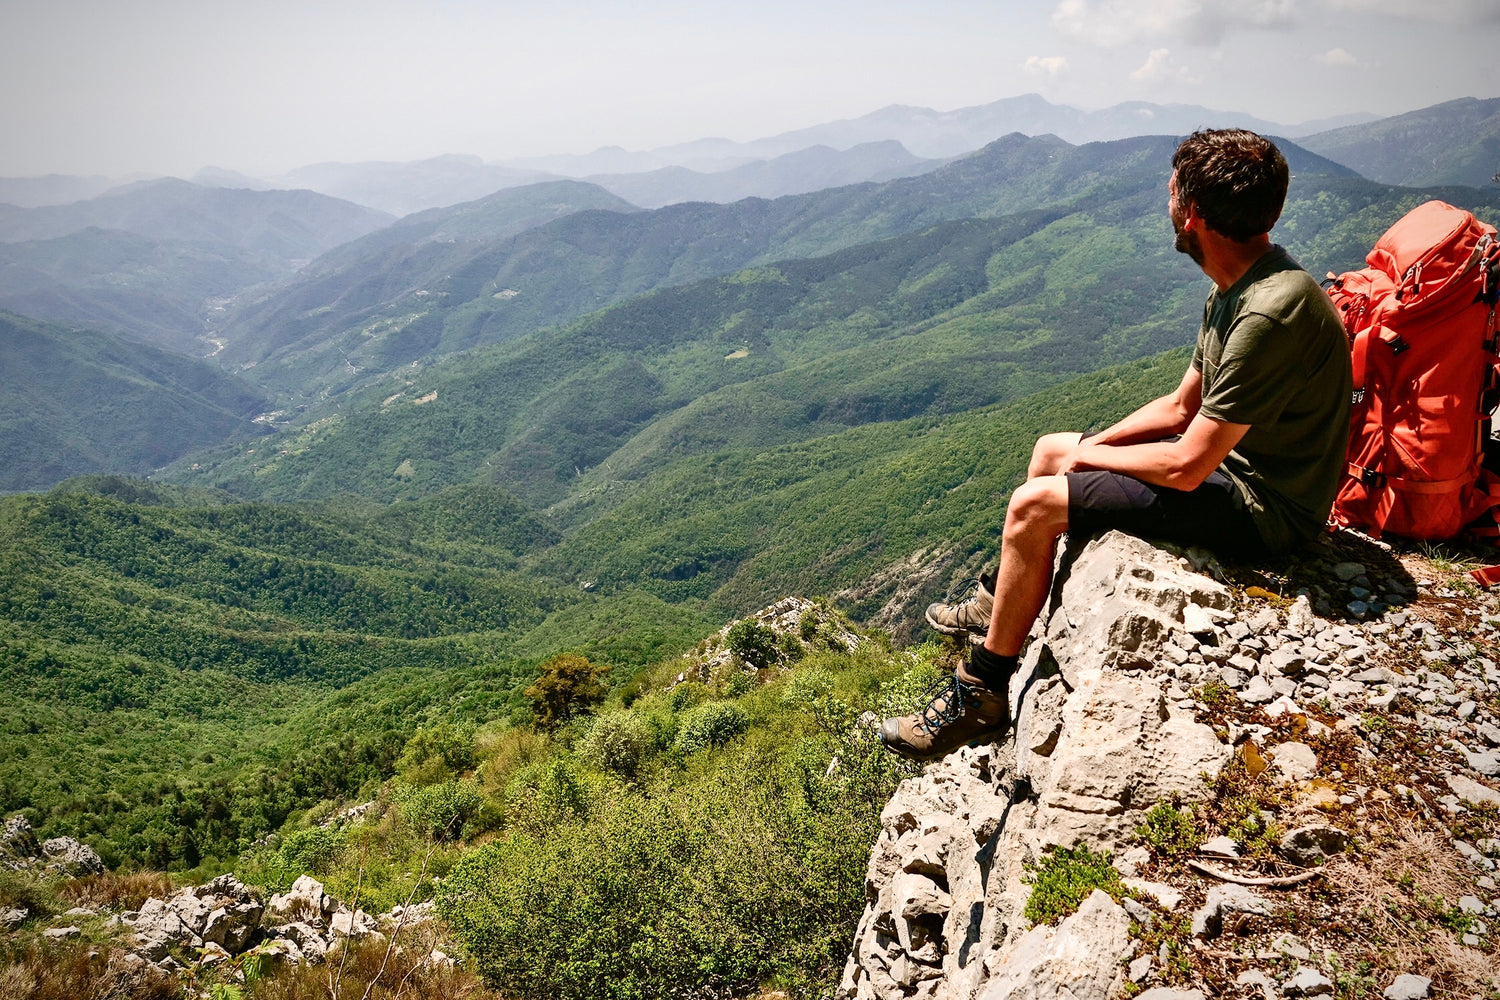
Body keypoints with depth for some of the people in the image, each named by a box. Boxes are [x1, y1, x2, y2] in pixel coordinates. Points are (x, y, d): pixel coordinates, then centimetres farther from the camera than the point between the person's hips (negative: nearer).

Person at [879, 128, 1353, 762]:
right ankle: (997, 601, 32)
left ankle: (981, 697, -2)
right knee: (1049, 450, 15)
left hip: (1261, 505, -10)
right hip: (1233, 453, 10)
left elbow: (1186, 467, -28)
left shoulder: (1272, 314, -30)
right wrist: (1085, 446, 2)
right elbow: (1180, 407, 12)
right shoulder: (1237, 288, 4)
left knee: (1033, 506, -16)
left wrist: (1089, 455, -11)